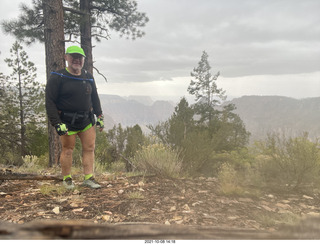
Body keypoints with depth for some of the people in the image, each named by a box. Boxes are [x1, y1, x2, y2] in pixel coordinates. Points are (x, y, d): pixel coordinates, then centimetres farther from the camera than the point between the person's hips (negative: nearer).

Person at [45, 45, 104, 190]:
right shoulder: (57, 78, -7)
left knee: (89, 148, 4)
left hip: (87, 120, 5)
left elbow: (94, 98, 20)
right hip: (67, 122, -5)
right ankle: (67, 179, 21)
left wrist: (99, 116, 14)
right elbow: (50, 102, -11)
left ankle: (88, 178, 12)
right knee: (67, 150, 3)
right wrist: (57, 123, -19)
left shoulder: (88, 77, 10)